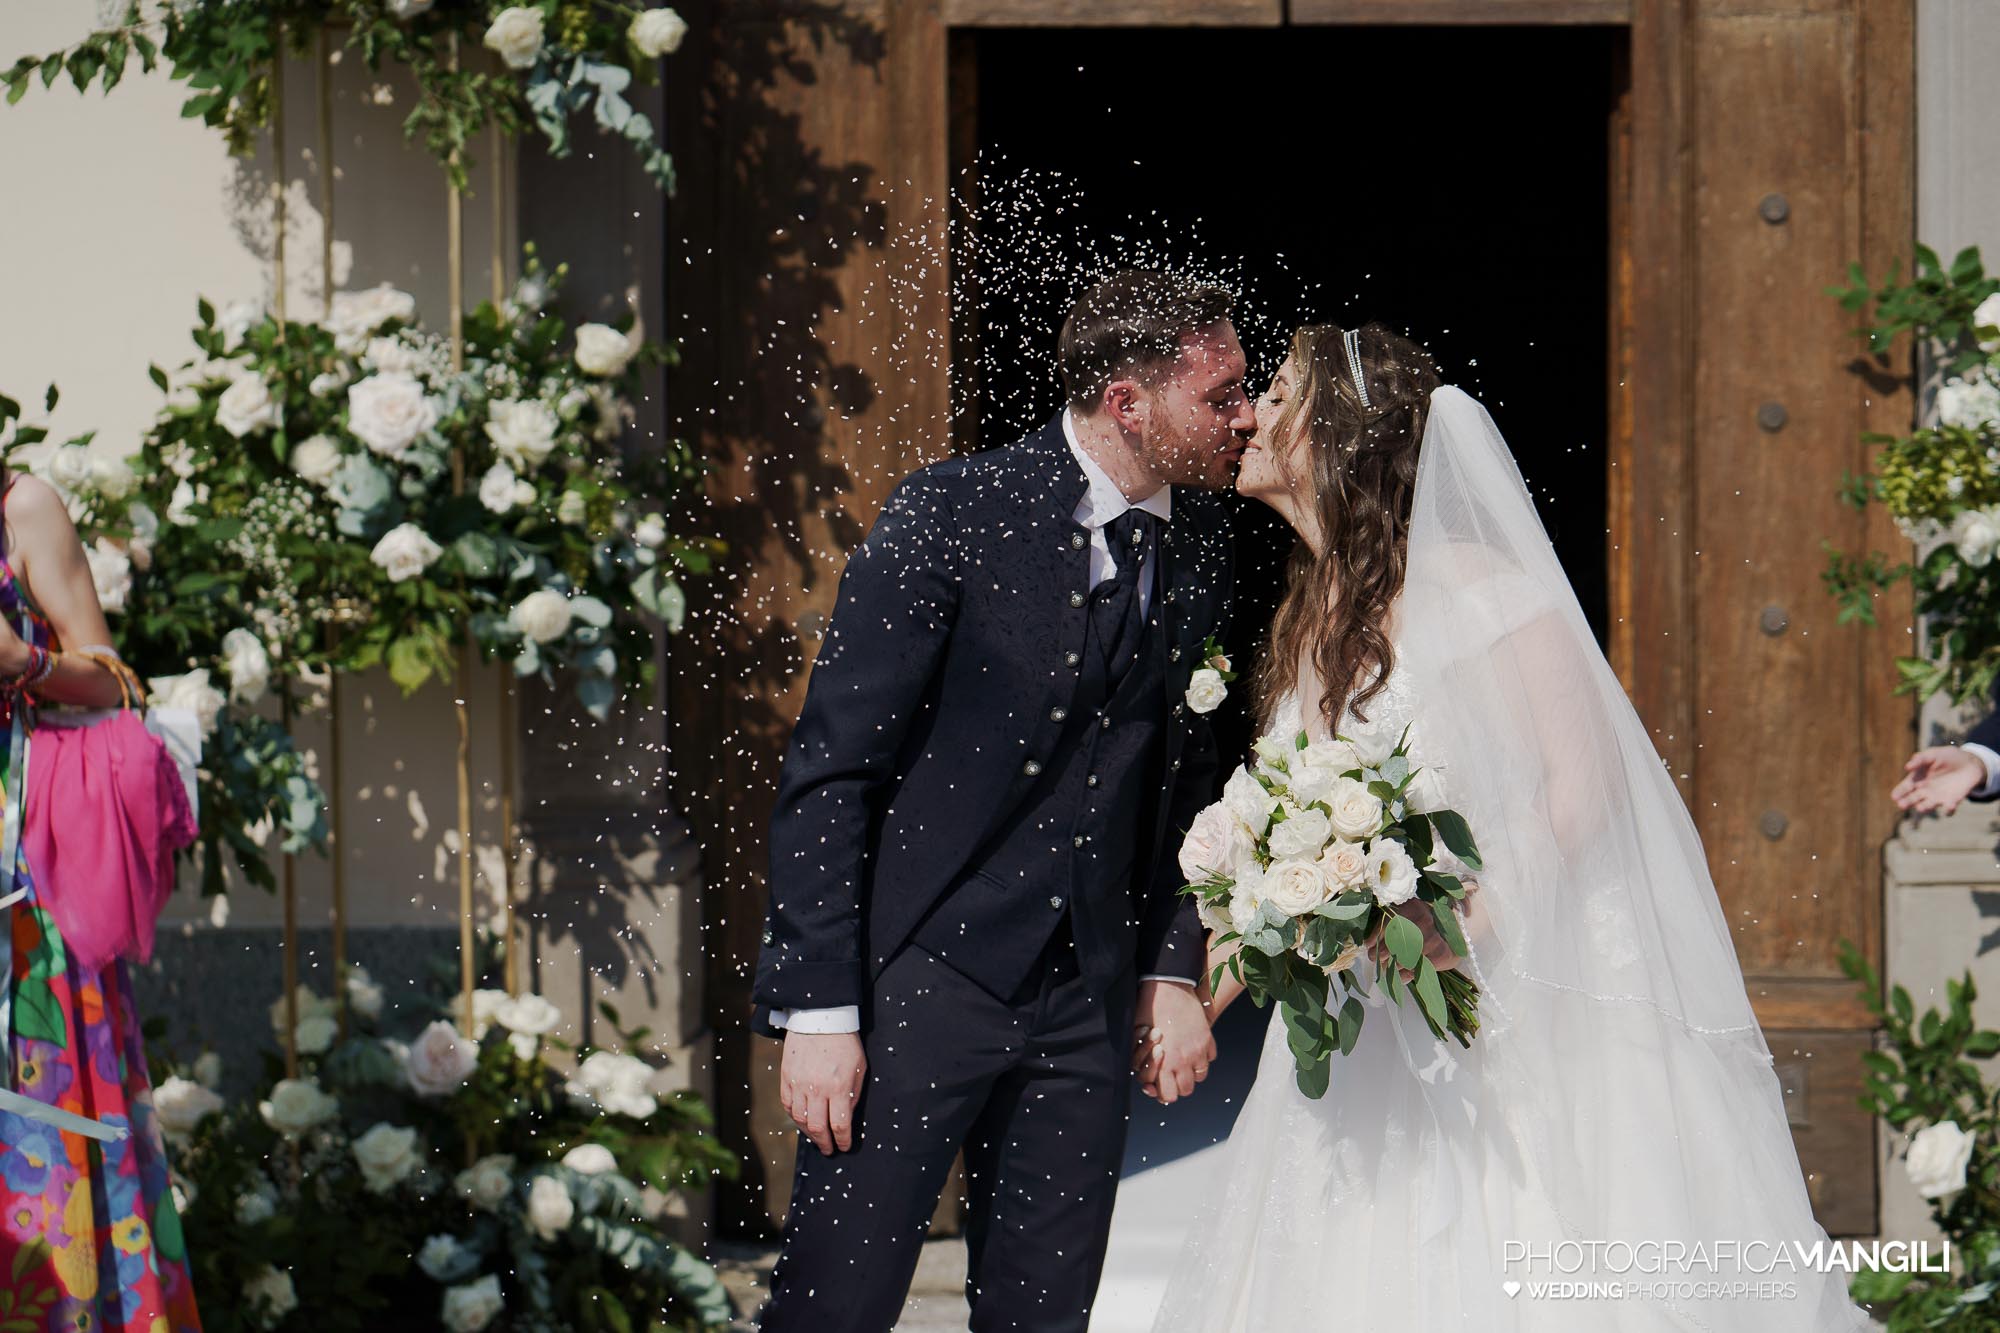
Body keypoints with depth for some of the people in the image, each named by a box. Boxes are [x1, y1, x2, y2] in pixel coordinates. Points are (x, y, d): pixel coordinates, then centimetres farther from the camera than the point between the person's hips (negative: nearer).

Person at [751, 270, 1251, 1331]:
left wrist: (1173, 970, 10)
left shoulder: (1200, 543, 5)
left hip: (1086, 1002, 5)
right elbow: (827, 773, -11)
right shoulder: (951, 516, -12)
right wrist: (819, 1008, -15)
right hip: (919, 975, -5)